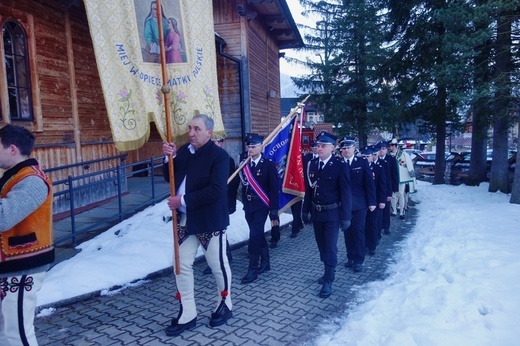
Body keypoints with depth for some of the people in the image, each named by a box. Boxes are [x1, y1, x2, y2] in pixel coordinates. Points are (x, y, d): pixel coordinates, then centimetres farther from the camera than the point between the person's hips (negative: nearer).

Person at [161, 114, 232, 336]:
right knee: (182, 266, 9)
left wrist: (183, 200, -23)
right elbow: (171, 178, 9)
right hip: (184, 220, 6)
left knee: (218, 264, 10)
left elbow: (215, 190, -24)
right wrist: (171, 157, -8)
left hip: (210, 221, -6)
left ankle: (225, 305, 34)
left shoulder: (219, 155, -14)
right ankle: (187, 314, 24)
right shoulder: (184, 151, 7)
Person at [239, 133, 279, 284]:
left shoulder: (269, 165, -8)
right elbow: (244, 186, 10)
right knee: (258, 235, 15)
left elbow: (273, 189, -9)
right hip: (248, 206, 5)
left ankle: (252, 269, 1)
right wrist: (244, 203, 6)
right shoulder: (244, 165, 6)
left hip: (261, 206, -5)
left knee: (254, 236, -9)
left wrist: (274, 211, -11)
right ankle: (265, 262, 31)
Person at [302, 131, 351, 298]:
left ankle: (328, 281, 9)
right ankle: (328, 272, 35)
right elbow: (308, 189, 7)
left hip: (332, 213, -5)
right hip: (316, 213, 5)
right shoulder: (312, 164, 2)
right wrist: (306, 210, 8)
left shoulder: (340, 165, -13)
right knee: (322, 245, 16)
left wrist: (346, 216, -12)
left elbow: (345, 192, -12)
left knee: (330, 247, -1)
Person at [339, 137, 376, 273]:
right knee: (347, 231, 9)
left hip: (359, 204, -1)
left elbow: (369, 183, -1)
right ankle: (351, 258, 23)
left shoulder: (362, 162, -2)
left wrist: (372, 202, -4)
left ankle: (359, 260, 10)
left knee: (358, 231, 0)